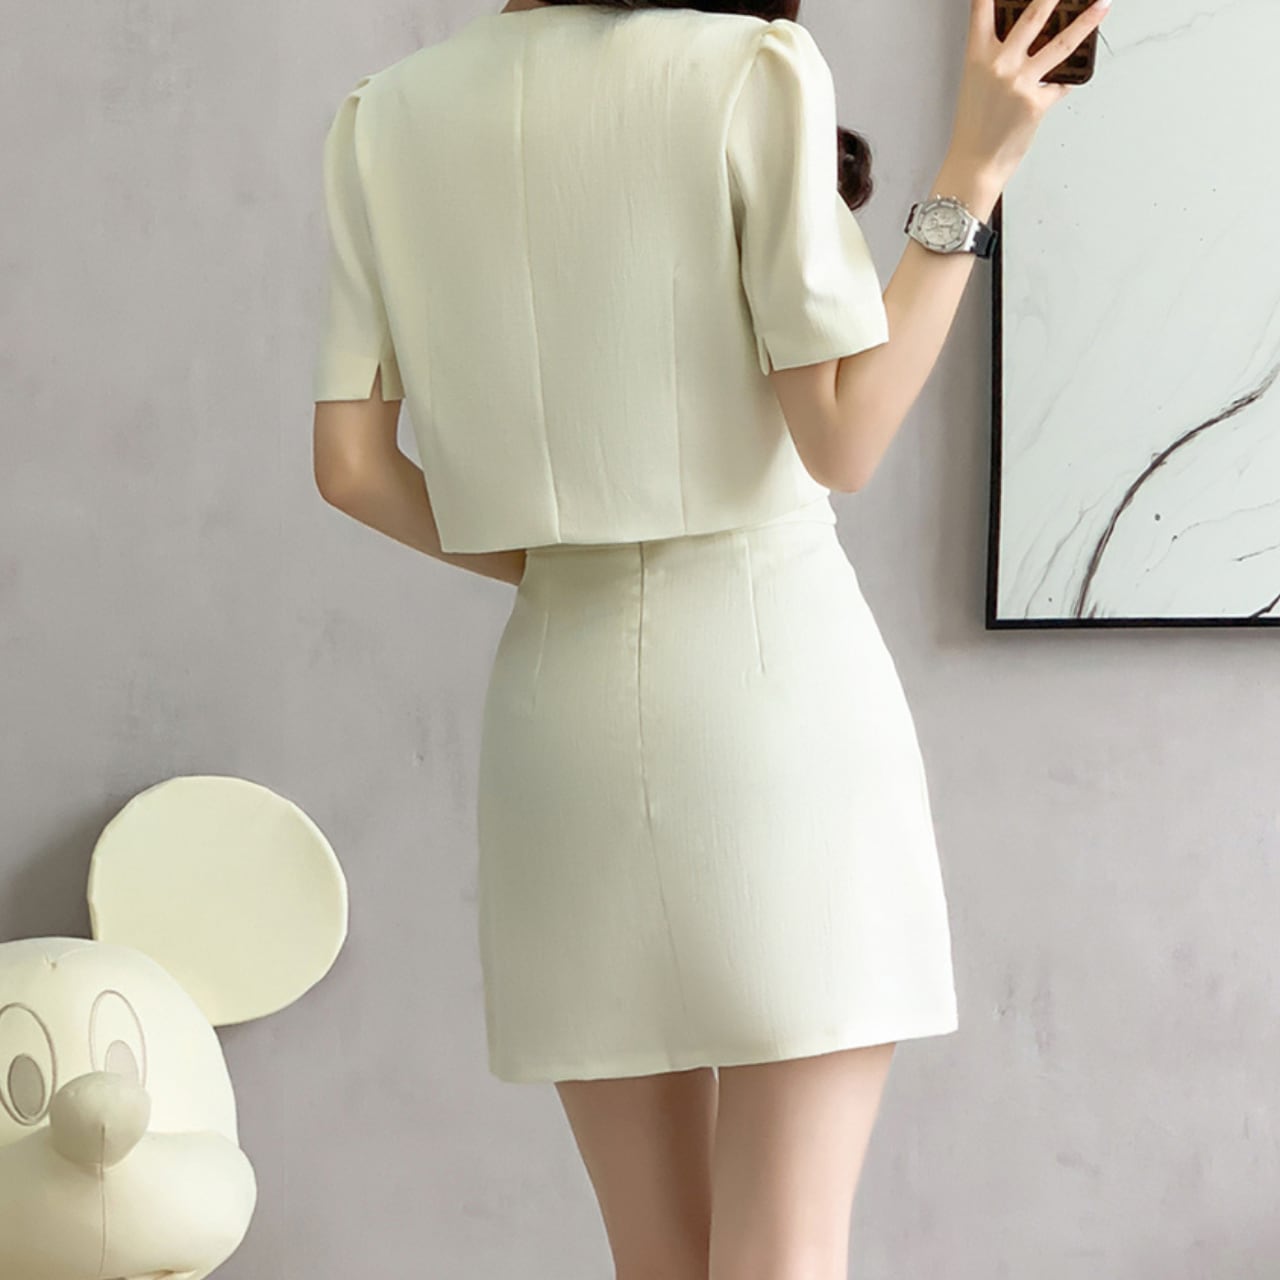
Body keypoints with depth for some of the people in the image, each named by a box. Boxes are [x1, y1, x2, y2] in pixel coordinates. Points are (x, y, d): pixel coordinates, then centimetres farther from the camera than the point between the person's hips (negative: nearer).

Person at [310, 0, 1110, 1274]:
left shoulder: (386, 118, 6)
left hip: (558, 681, 4)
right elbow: (842, 444, -8)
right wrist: (970, 174, -4)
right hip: (776, 661, -4)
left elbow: (351, 465, 4)